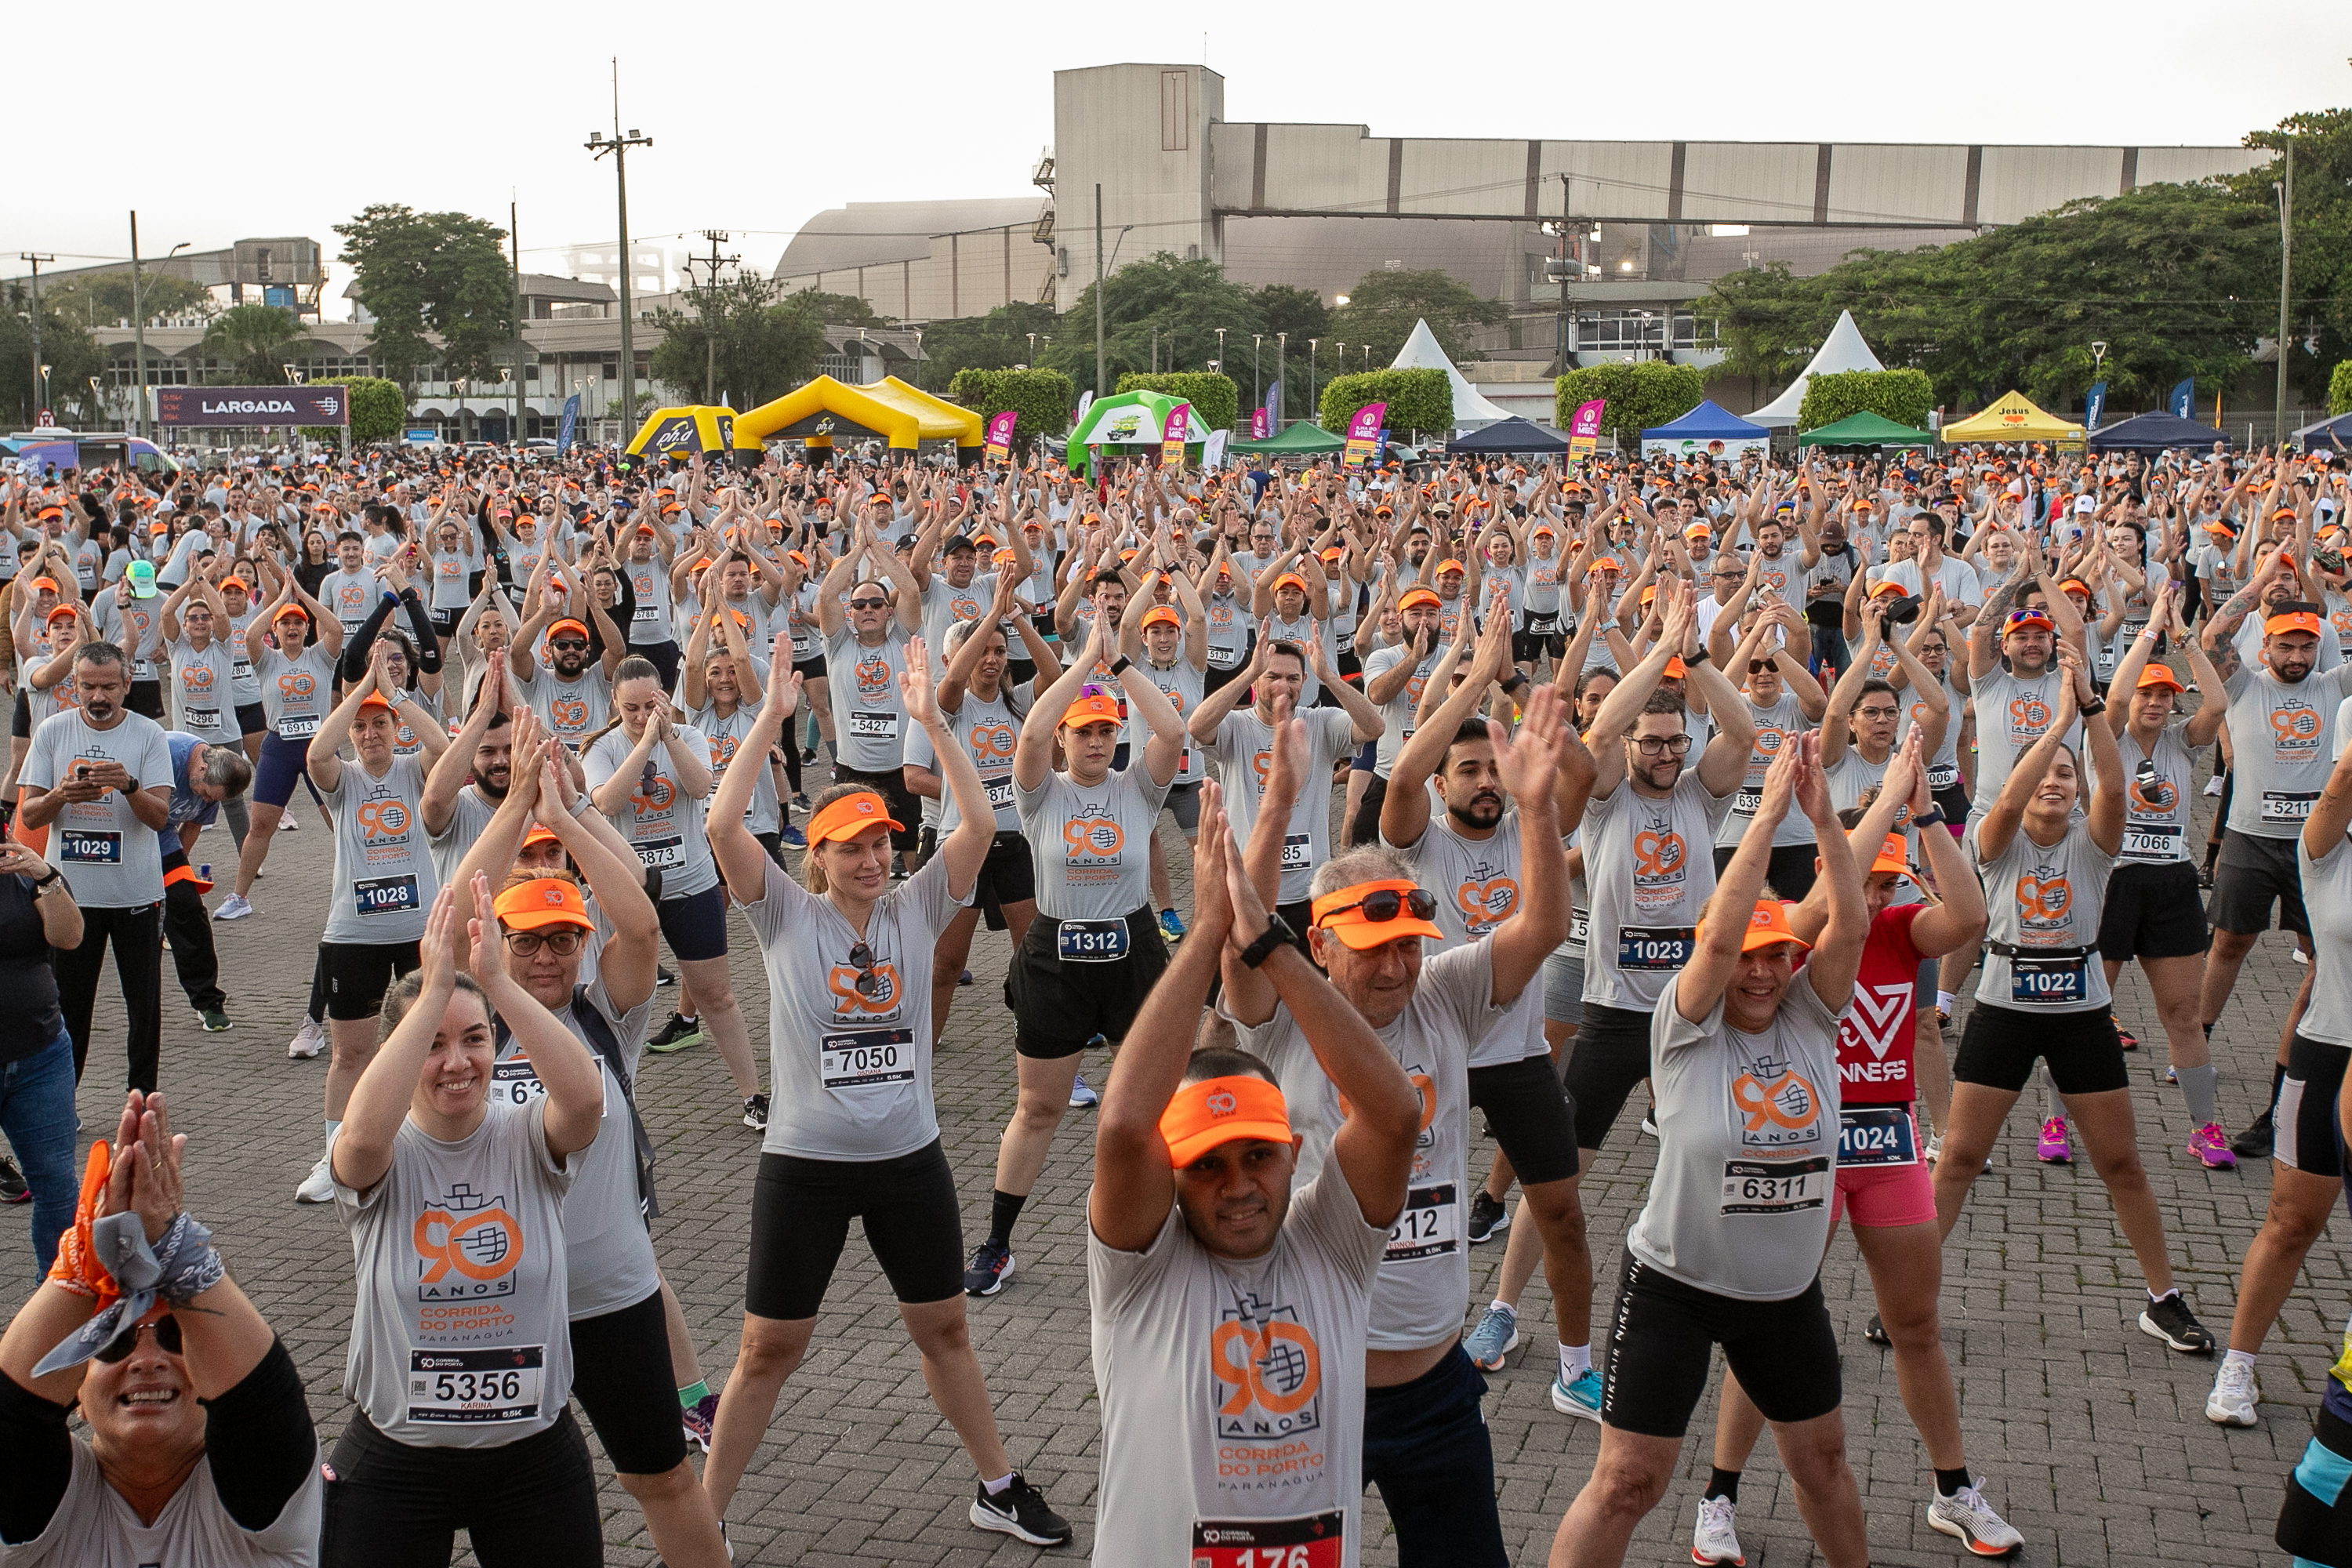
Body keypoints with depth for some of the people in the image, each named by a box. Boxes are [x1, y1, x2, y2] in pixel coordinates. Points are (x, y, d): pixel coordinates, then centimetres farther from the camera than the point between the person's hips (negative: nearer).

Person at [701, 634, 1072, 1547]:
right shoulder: (787, 916, -7)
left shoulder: (917, 911, -1)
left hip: (910, 1159, 3)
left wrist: (931, 721, -18)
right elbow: (722, 827, -21)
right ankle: (706, 1517, 22)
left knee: (944, 1330, 17)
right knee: (769, 1350, 6)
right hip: (805, 1163, -3)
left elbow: (979, 824, -13)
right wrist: (771, 721, -23)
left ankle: (998, 1490, 32)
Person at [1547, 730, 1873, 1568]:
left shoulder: (1810, 1021, -2)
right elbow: (1718, 935, -28)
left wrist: (1823, 817, -24)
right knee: (1626, 1482, -3)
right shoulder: (1687, 1028, -13)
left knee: (1823, 1460, 22)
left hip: (1787, 1289, 5)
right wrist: (1768, 815, -28)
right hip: (1674, 1285, -4)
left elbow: (1849, 927, -15)